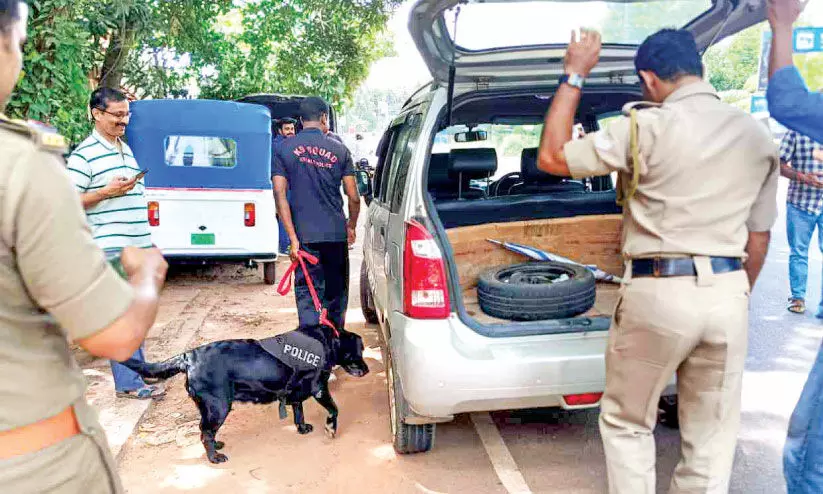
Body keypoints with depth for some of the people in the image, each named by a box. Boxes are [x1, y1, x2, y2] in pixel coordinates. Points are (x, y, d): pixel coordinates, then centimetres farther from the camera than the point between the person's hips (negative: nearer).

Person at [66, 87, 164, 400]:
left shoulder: (126, 149, 18)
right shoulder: (85, 154, -7)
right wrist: (107, 191, -19)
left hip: (138, 243, 8)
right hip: (112, 246, -8)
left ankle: (135, 372, 21)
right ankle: (129, 383, 2)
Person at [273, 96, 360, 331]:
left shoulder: (285, 149, 2)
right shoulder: (339, 149, 2)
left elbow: (280, 194, -6)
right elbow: (354, 197, 2)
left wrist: (293, 237, -6)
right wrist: (351, 226, 19)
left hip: (304, 235, -1)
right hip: (336, 234, 1)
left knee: (307, 294, 3)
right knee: (336, 293, 15)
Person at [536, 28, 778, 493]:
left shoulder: (648, 127, -10)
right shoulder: (759, 136, 8)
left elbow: (550, 158, -5)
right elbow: (759, 235, 13)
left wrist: (575, 75, 2)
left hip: (658, 294, -5)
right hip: (729, 293, 5)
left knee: (627, 425, 15)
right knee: (712, 437, 15)